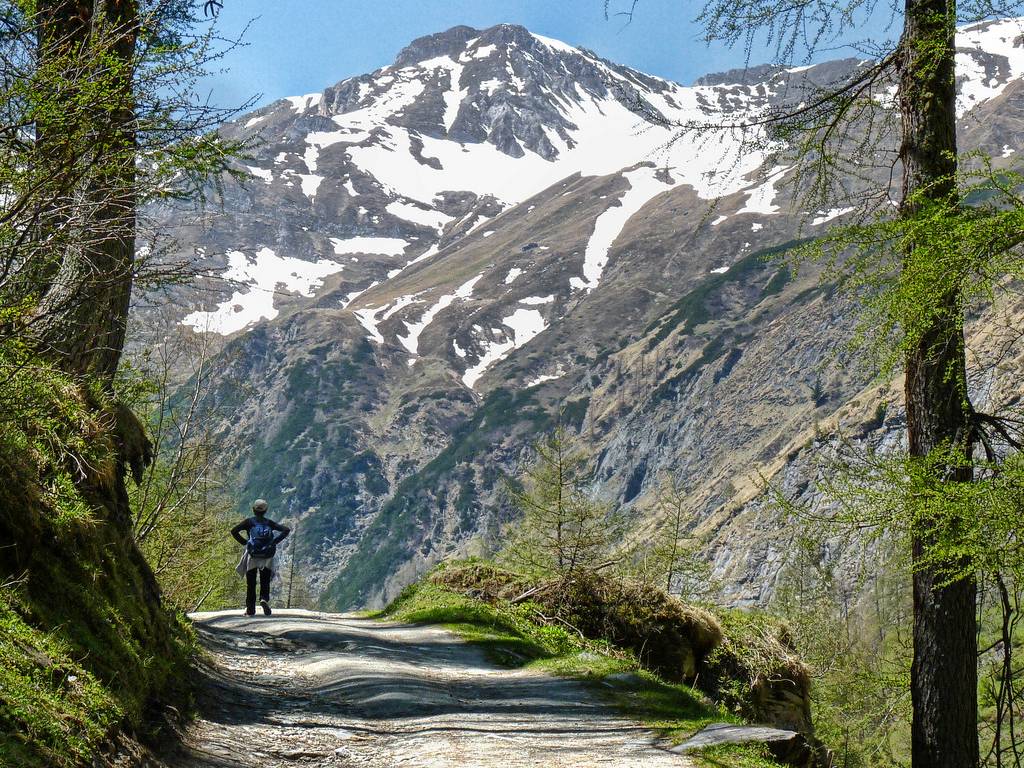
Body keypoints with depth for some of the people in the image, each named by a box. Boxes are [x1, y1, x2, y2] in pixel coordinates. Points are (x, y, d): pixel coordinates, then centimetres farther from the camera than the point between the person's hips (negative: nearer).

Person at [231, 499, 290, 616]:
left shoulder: (249, 521, 1)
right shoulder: (269, 523, 7)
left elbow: (234, 531, -11)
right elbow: (286, 530, 0)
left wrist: (244, 542, -3)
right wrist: (274, 542, 0)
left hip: (252, 557, -1)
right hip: (267, 558, 1)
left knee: (251, 585, 7)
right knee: (265, 583, 8)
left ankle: (250, 609, 5)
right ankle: (264, 599, -20)